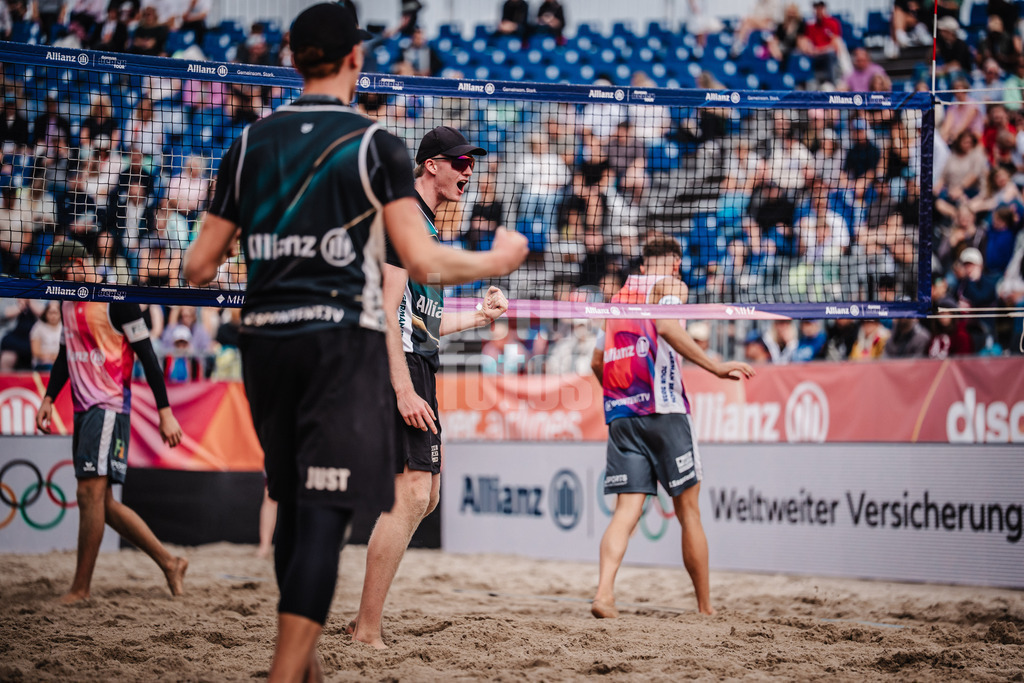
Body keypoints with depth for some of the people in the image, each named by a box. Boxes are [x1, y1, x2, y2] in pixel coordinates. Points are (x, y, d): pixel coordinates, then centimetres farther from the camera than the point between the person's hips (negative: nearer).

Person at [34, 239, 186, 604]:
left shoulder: (117, 301, -11)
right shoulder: (68, 302, 15)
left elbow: (147, 355, -11)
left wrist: (165, 412, -13)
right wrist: (49, 398, 16)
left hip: (109, 406, -9)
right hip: (83, 408, 9)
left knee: (91, 493, -12)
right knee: (102, 502, 8)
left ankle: (80, 587, -6)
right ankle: (169, 562, 17)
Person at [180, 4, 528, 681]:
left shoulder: (250, 144, 8)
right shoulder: (375, 144, -4)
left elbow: (200, 267, 9)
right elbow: (423, 261, -10)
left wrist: (199, 268, 33)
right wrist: (498, 261, 7)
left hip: (264, 341, 5)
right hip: (343, 344, -5)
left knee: (292, 505, 18)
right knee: (324, 515, -9)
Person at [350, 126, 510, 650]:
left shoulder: (426, 227, 21)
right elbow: (389, 311, -18)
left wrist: (477, 317, 20)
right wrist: (403, 390, -23)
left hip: (419, 370, 11)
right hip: (400, 369, -11)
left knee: (424, 496, 13)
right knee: (411, 495, -15)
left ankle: (366, 618, 18)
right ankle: (367, 632, -14)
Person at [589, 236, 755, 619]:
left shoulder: (621, 294, 24)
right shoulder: (671, 284, 6)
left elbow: (597, 361, 23)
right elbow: (667, 327, -15)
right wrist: (714, 367, -19)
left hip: (619, 413, 5)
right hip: (662, 409, -5)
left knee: (626, 511, -1)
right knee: (688, 512, 3)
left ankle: (604, 592, -22)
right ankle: (706, 608, 8)